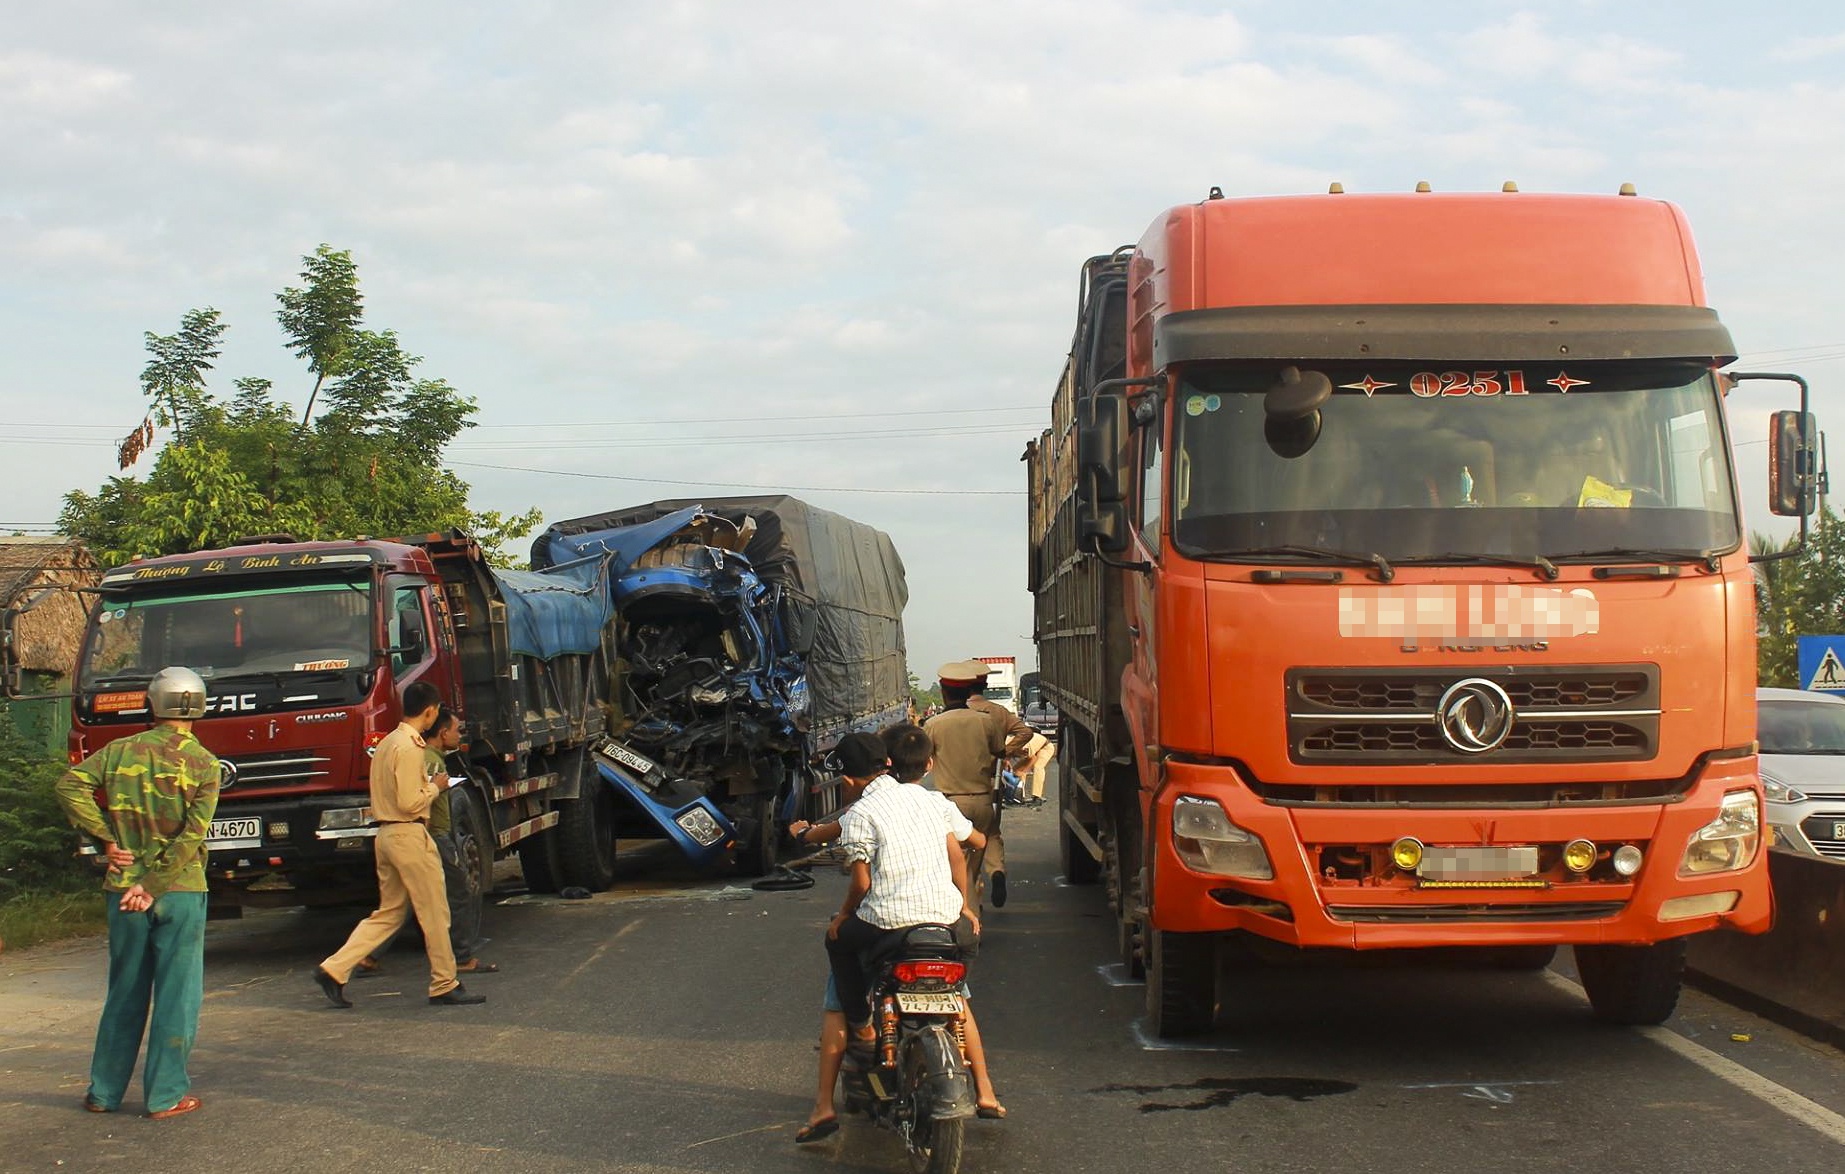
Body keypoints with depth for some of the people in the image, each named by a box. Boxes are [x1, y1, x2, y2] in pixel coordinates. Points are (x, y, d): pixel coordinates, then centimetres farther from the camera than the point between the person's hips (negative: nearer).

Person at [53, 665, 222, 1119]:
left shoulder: (121, 751, 3)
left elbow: (70, 786, -8)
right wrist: (153, 885, -11)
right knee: (176, 994, 4)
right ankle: (166, 1095, 5)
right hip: (181, 892, -3)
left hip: (123, 889, 3)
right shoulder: (203, 763, -5)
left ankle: (104, 1091, 20)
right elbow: (192, 835, -13)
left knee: (124, 993, 14)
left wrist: (108, 841, -6)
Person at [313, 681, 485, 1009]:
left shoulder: (388, 742, 15)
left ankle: (334, 969, 6)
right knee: (435, 913, 1)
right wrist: (435, 787, -5)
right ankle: (444, 985, 8)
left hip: (387, 834, 10)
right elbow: (410, 802, -21)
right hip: (410, 835, -10)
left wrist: (427, 784, 16)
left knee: (389, 913, 13)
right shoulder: (410, 747, -16)